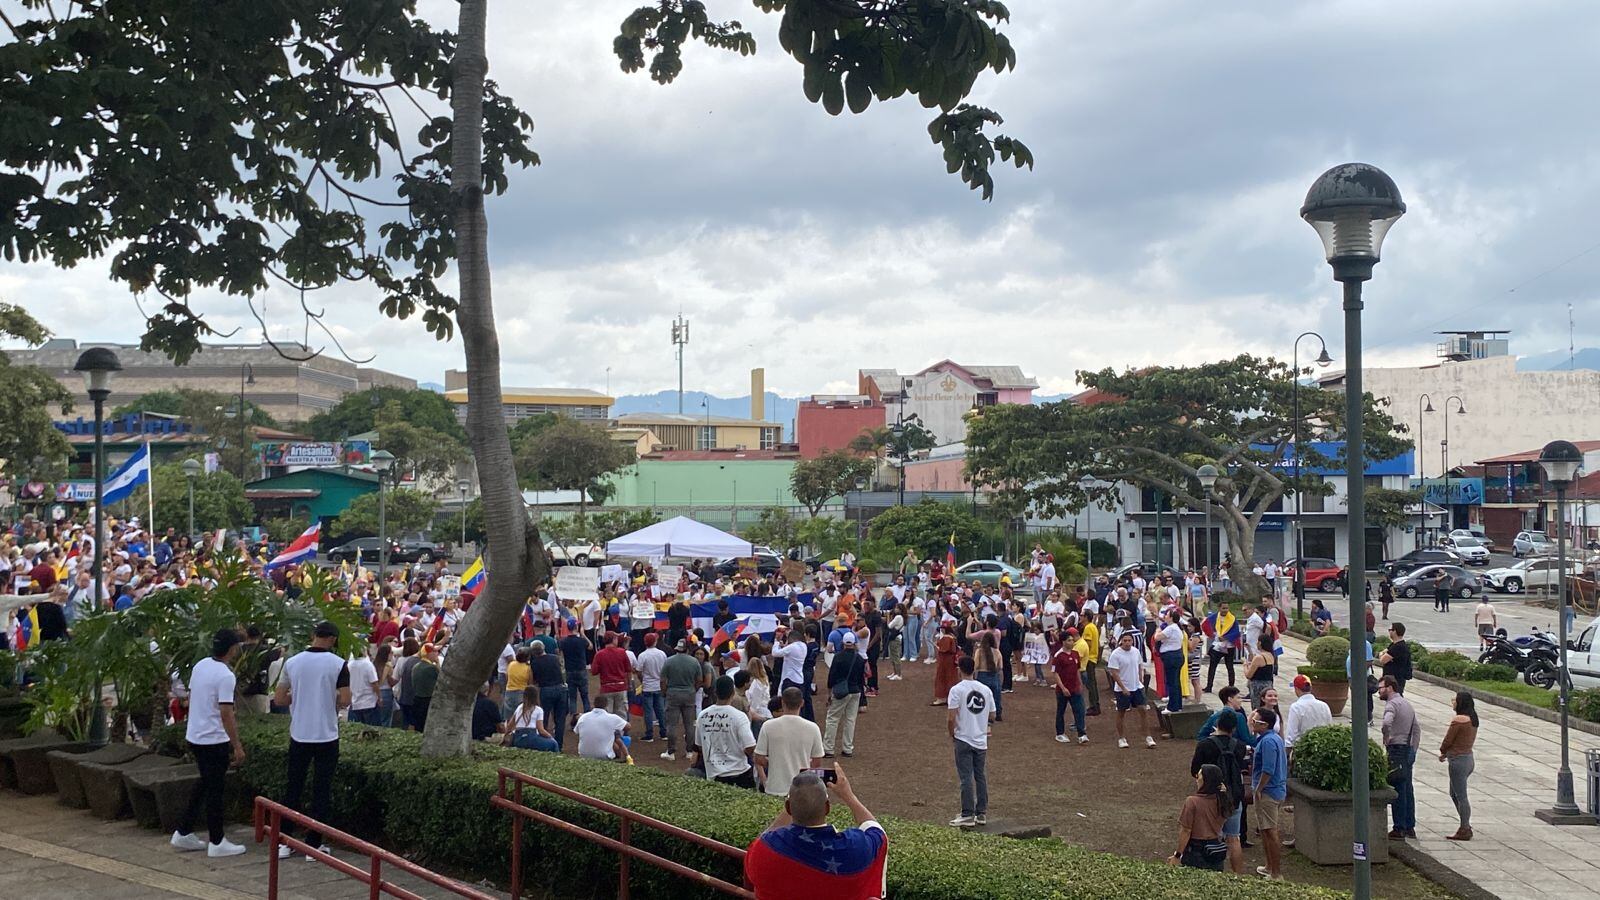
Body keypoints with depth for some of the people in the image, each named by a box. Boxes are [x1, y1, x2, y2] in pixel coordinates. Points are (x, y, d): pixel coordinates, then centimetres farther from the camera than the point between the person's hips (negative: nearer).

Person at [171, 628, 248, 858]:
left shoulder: (200, 666, 5)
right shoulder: (225, 675, -21)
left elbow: (191, 699, 14)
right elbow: (226, 713, -22)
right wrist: (237, 746, -17)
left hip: (194, 736, 8)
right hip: (214, 740, -8)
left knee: (205, 785, 21)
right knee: (215, 790, 1)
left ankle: (183, 833, 23)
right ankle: (217, 843, 9)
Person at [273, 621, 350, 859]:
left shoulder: (292, 662, 0)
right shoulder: (338, 664, -10)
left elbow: (279, 699, 3)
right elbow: (344, 700, -14)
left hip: (299, 735, 3)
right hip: (327, 735, -3)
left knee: (293, 788, 13)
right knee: (322, 791, 6)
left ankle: (283, 843, 15)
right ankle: (314, 844, 8)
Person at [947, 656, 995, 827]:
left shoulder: (957, 690, -12)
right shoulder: (986, 689, 3)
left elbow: (951, 717, -16)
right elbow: (993, 716, 7)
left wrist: (952, 734, 0)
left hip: (963, 740, -4)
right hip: (981, 740, 4)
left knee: (966, 778, -2)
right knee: (981, 777, 12)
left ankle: (967, 815, -3)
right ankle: (982, 813, 16)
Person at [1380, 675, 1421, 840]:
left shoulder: (1392, 704, -14)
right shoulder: (1407, 703, 16)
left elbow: (1387, 722, -34)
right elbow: (1417, 728, 20)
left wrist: (1386, 738, -17)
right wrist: (1414, 750, 20)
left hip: (1396, 750, -9)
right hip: (1409, 750, 9)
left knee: (1397, 792, -5)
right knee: (1408, 790, 14)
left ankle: (1399, 829, -2)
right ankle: (1410, 827, 20)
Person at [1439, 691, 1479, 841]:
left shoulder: (1458, 720, -20)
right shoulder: (1473, 720, 8)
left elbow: (1447, 741, -14)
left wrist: (1442, 752, 8)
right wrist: (1447, 753, 12)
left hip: (1458, 760, -9)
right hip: (1469, 757, 9)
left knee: (1461, 796, -2)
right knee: (1454, 794, 19)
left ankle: (1465, 830, 4)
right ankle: (1466, 826, 22)